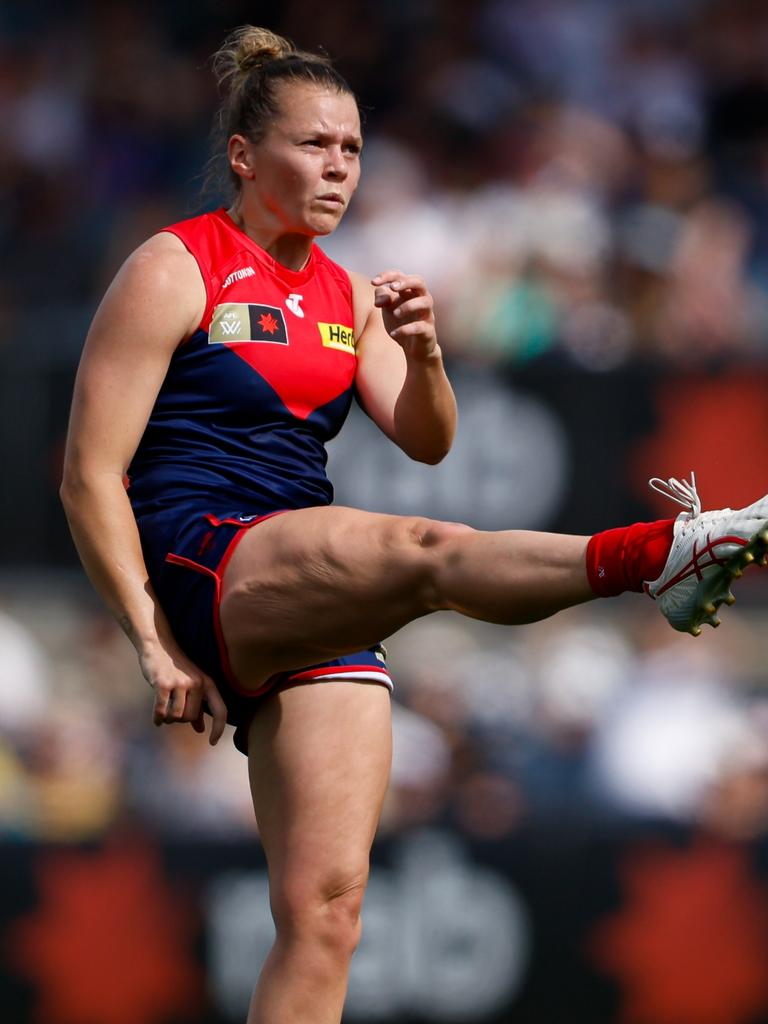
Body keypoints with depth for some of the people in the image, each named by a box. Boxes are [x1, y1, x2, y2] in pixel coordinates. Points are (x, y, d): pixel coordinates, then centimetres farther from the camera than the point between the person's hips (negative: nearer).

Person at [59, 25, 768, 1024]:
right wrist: (154, 645, -11)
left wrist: (422, 356, -15)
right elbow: (90, 476, -5)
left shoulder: (347, 296, 18)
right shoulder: (175, 271, -1)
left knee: (324, 913, -4)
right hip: (198, 563, -7)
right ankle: (656, 553, -51)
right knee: (420, 550, -36)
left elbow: (426, 443, 7)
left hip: (315, 612, 7)